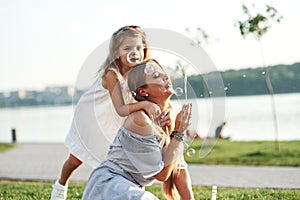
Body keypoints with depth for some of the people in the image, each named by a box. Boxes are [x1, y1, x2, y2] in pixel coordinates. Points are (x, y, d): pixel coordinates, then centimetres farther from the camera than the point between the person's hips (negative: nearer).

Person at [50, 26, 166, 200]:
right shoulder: (112, 74, -38)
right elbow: (121, 109, -48)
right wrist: (144, 104, -65)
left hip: (113, 122, 4)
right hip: (90, 118, -4)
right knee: (76, 159, 14)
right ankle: (60, 186, 44)